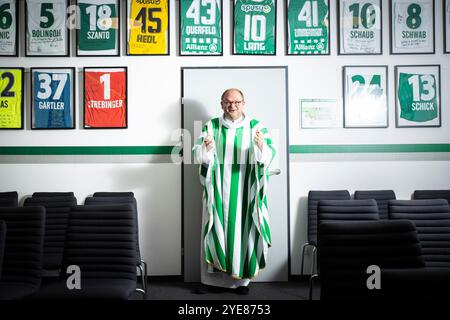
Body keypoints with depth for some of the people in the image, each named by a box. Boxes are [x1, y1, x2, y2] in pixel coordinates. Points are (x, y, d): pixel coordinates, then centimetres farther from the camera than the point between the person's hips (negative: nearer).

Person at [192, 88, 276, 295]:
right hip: (218, 191, 1)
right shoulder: (211, 126, 6)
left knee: (243, 230, 3)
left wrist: (261, 146, -30)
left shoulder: (256, 126, 3)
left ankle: (242, 278, 16)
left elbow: (269, 155, -8)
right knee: (215, 230, 2)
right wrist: (206, 148, -25)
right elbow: (198, 154, -2)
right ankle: (211, 278, 13)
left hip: (245, 192, 0)